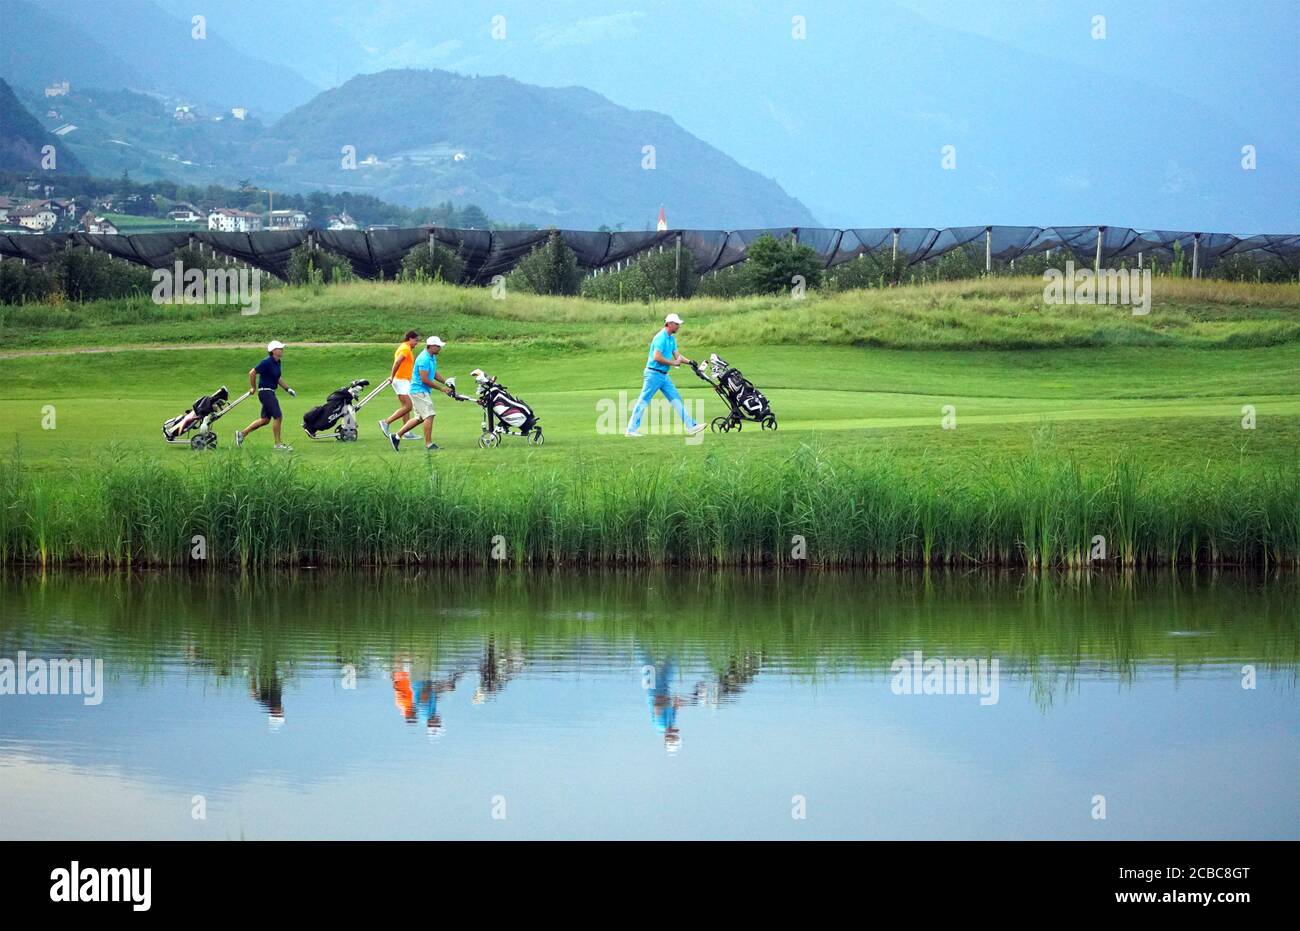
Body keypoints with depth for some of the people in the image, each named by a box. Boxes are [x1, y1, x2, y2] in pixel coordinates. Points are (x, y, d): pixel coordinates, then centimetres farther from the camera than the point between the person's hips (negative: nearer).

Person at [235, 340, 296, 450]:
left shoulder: (277, 362, 11)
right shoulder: (267, 362, -17)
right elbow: (252, 373, -17)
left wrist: (288, 389, 17)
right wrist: (253, 388, -8)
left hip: (271, 393, 10)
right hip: (265, 392, -10)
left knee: (265, 419, 14)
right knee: (278, 417, -10)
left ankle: (242, 433, 22)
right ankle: (278, 444, -2)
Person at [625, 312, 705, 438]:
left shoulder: (671, 338, 14)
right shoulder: (661, 338, -16)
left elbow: (677, 355, 14)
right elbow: (657, 357, -24)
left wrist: (689, 362, -2)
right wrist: (673, 363, -16)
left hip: (664, 375, 10)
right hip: (654, 374, -10)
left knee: (676, 399, 7)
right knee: (643, 401, -4)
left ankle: (690, 427, 6)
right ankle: (631, 430, 0)